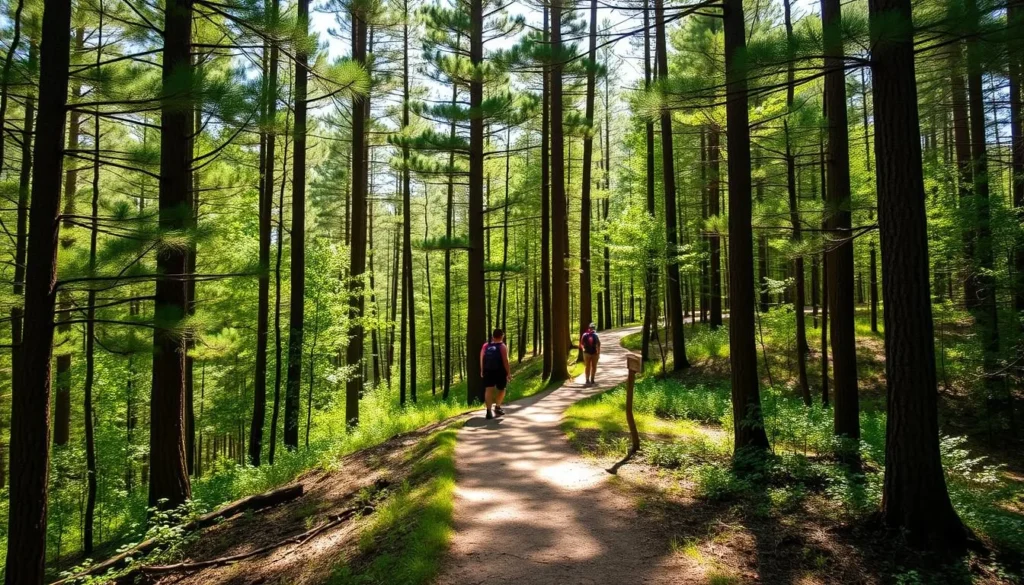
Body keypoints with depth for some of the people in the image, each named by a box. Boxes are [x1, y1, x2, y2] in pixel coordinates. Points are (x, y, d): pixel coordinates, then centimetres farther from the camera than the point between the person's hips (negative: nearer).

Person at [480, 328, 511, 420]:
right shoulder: (503, 346, -8)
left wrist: (482, 371, 17)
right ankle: (497, 407, 15)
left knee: (489, 390, -2)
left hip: (488, 371, 3)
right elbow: (505, 361, -14)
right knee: (501, 389, 17)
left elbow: (481, 360, 8)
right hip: (500, 372, -3)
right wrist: (508, 373, -10)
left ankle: (489, 411, -10)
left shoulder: (485, 346, 6)